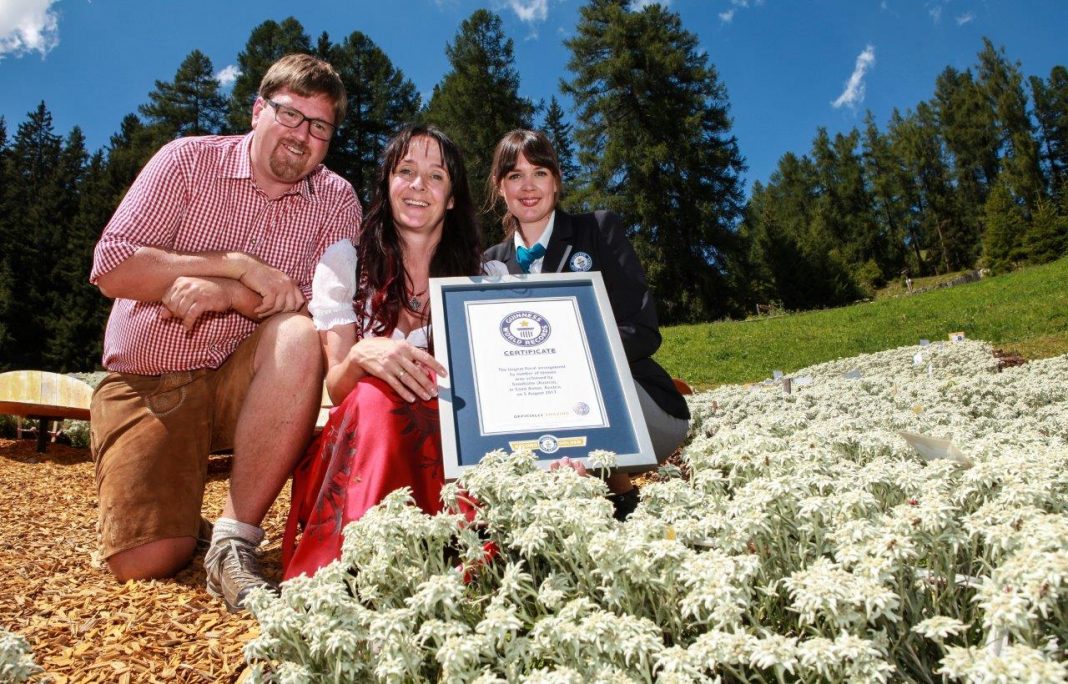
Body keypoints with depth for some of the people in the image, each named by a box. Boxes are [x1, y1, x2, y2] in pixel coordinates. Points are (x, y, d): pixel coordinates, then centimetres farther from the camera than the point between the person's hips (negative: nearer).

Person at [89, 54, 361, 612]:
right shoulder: (188, 160, -1)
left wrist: (225, 295, -25)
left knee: (300, 337, -34)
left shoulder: (336, 201, 1)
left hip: (240, 382, 1)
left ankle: (235, 539, -24)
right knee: (145, 563, -16)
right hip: (146, 385, -1)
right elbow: (111, 268, -11)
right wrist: (237, 264, -19)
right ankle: (183, 516, 23)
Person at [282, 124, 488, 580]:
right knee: (379, 393, -33)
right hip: (360, 447, -1)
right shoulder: (345, 262, 3)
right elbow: (338, 389, -5)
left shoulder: (486, 277, 6)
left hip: (456, 440, 1)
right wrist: (362, 356, -28)